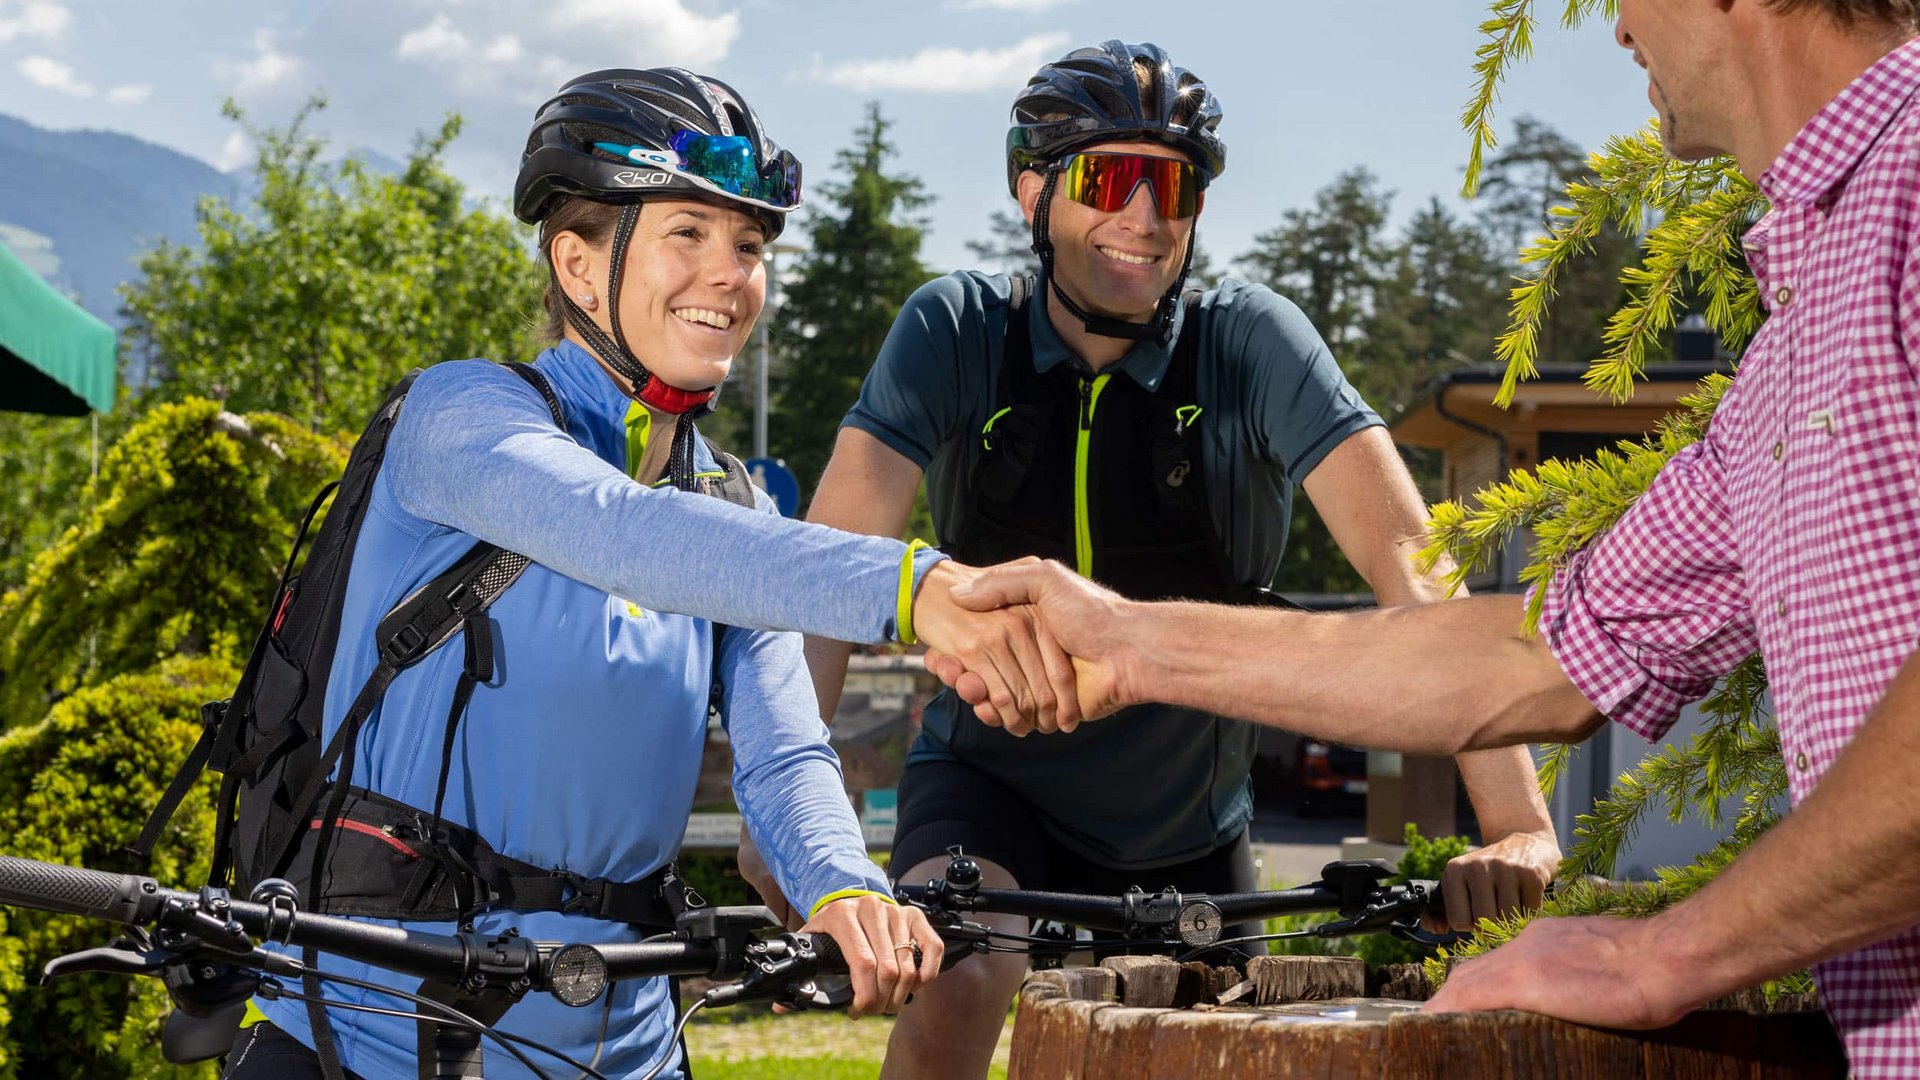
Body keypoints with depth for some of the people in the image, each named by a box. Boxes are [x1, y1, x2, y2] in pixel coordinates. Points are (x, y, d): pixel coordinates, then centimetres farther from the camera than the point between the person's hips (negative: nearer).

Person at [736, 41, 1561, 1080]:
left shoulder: (1250, 343, -15)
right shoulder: (958, 332, -13)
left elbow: (1411, 571, -23)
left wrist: (1517, 825, -35)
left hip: (1186, 827, 2)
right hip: (988, 773, -2)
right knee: (956, 989, -29)